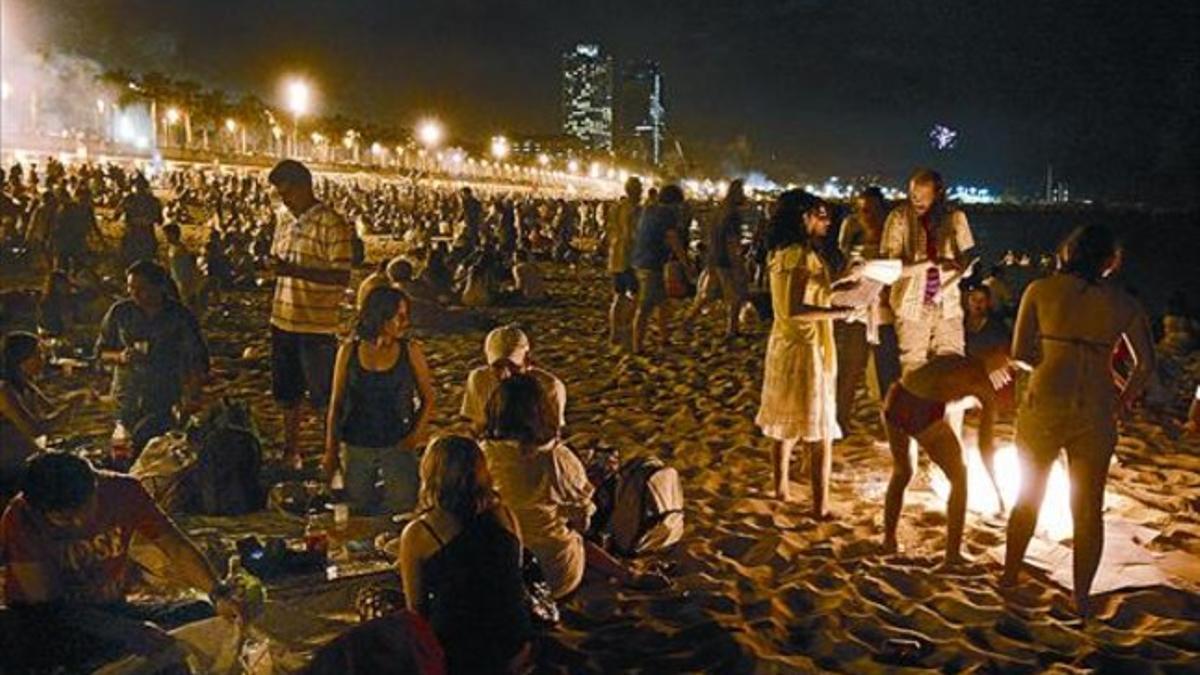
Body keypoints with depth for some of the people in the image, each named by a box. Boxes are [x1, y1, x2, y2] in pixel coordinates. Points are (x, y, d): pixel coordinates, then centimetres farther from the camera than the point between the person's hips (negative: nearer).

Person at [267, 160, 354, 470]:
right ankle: (290, 452, 32)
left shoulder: (332, 225, -12)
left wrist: (295, 270, -27)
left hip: (317, 326, -7)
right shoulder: (285, 225, 12)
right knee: (287, 392, 18)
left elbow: (342, 277, -19)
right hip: (284, 322, 8)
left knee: (324, 398, 1)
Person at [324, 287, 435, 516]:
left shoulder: (411, 351, -4)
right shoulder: (349, 351, -2)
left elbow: (427, 398, 2)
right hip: (356, 448, 1)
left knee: (401, 512, 4)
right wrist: (331, 451, 5)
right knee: (357, 513, 12)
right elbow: (336, 404, 5)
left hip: (398, 446, -1)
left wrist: (415, 435, -12)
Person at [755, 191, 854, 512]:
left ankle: (782, 488, 30)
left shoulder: (779, 253, 7)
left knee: (784, 423, 18)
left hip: (782, 343, 9)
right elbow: (795, 310, -26)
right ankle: (820, 505, 3)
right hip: (806, 347, -9)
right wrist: (839, 312, -21)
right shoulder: (803, 255, -20)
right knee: (820, 431, -1)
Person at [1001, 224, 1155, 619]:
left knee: (1028, 497, 20)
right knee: (1088, 508, 14)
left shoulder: (1040, 290, 1)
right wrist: (1123, 401, 18)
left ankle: (1009, 576, 31)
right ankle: (1081, 599, 18)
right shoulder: (1123, 303, 4)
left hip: (1044, 405, 0)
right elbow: (1146, 364, 2)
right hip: (1095, 412, 0)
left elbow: (1020, 354, -3)